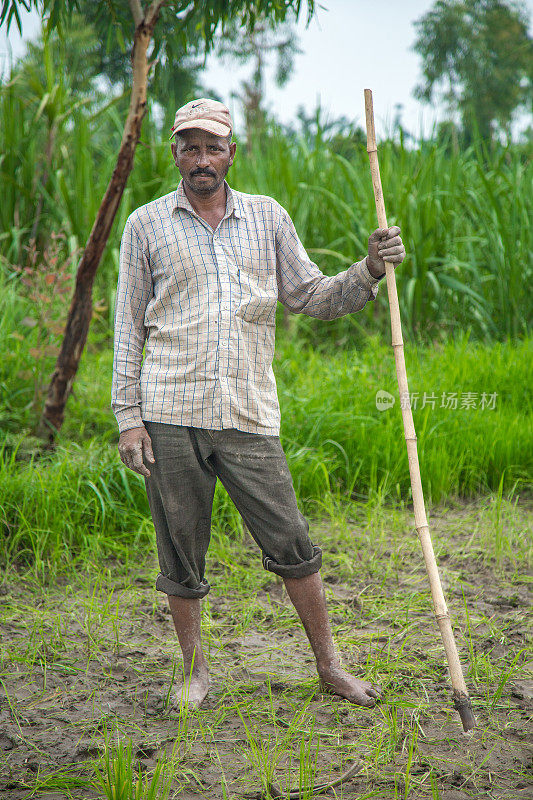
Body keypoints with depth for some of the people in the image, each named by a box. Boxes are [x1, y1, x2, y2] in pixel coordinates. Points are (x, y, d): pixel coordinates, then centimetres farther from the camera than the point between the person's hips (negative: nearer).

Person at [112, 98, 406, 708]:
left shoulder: (268, 217, 12)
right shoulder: (146, 225, 7)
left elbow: (312, 298, 12)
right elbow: (128, 327, 7)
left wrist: (369, 271, -5)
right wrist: (128, 417, 0)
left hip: (249, 417, 1)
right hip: (170, 413, -1)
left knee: (292, 544, 1)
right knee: (182, 554, 5)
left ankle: (329, 666, 16)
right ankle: (194, 669, 23)